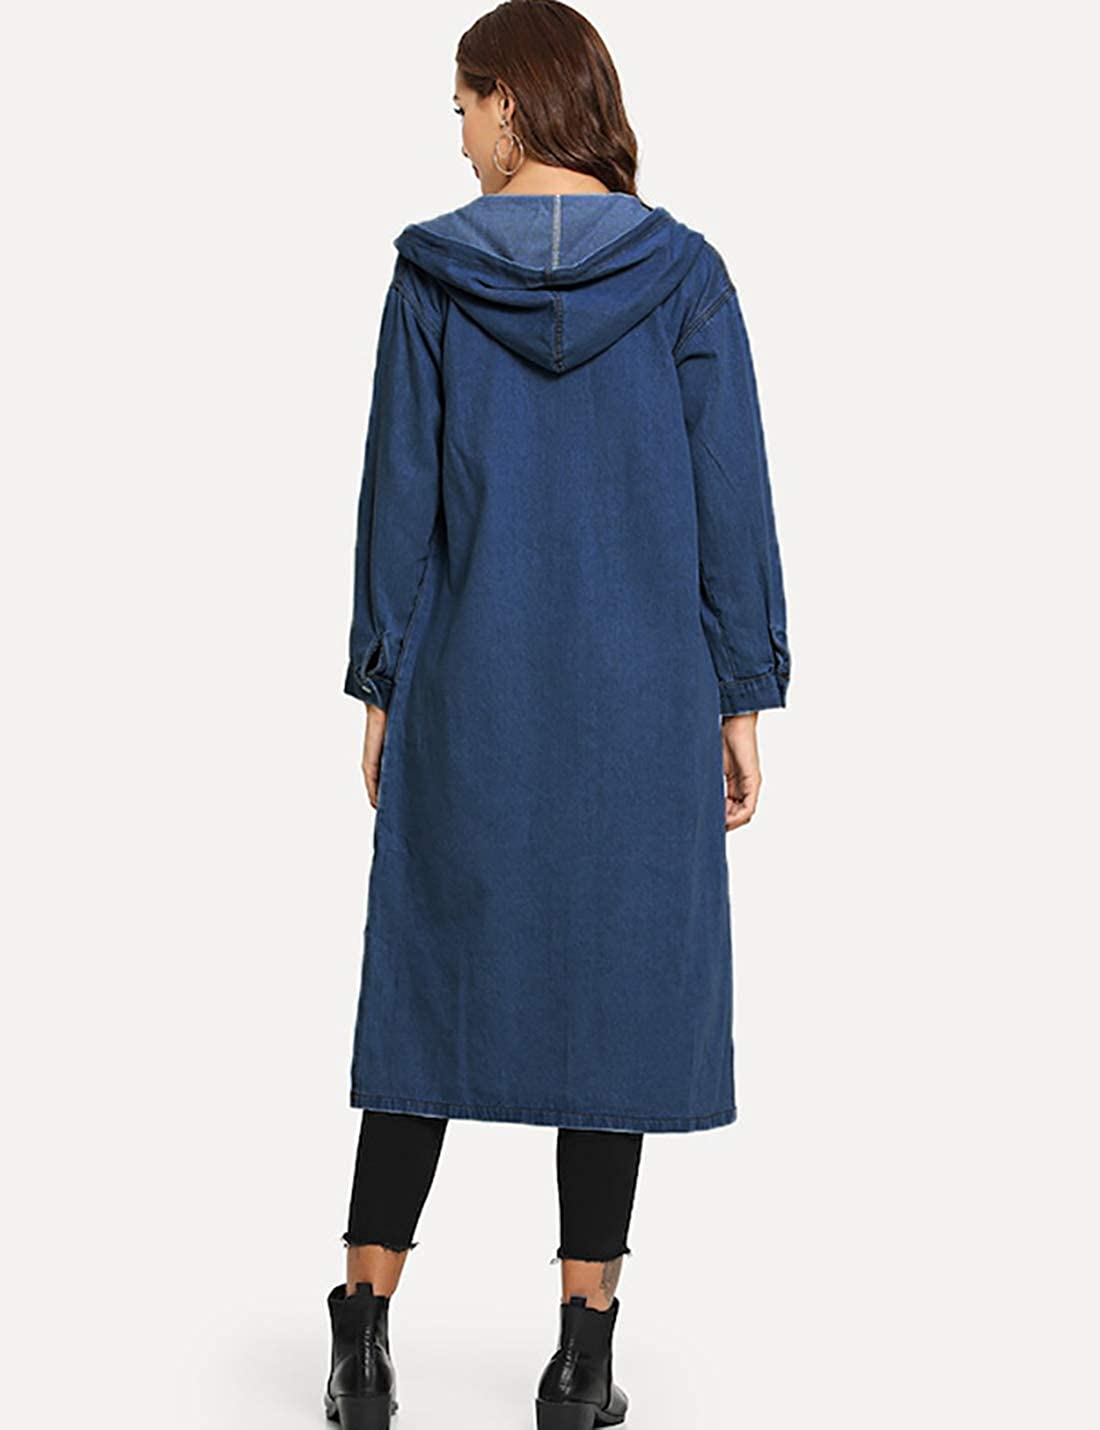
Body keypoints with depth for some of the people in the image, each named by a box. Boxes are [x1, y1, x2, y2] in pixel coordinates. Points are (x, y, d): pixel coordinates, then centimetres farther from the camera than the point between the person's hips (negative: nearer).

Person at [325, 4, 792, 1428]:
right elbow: (731, 497, -3)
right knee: (616, 985, 7)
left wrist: (381, 684, 7)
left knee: (433, 979, 11)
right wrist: (743, 698, 3)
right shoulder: (685, 273, -2)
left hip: (470, 690, 1)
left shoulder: (432, 274, -2)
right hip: (642, 701, 0)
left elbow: (398, 490, -1)